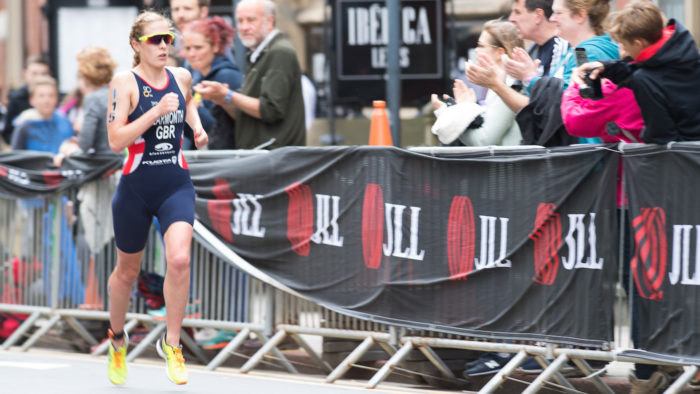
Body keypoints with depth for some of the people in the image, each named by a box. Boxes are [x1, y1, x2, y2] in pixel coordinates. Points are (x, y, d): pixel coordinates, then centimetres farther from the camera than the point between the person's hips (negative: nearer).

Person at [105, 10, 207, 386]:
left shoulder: (181, 77, 4)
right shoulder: (124, 82, -11)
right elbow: (115, 140, -19)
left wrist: (197, 126, 11)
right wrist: (157, 112, -25)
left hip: (176, 185, 2)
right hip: (136, 187, -2)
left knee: (179, 260, -19)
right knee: (127, 271, 13)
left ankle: (171, 342, -2)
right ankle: (117, 338, 39)